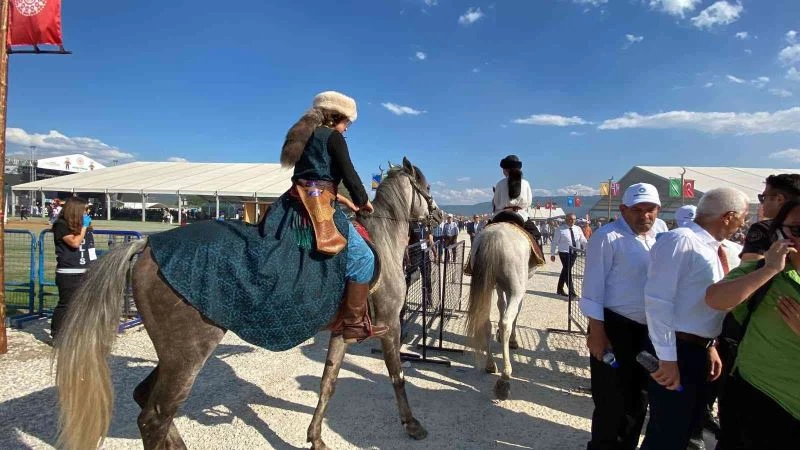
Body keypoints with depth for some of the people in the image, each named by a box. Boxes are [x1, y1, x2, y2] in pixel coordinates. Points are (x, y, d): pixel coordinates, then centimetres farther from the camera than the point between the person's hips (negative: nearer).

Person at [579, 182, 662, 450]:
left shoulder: (656, 240, 11)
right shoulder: (608, 237, -13)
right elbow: (593, 286, -16)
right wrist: (596, 331, -19)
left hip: (649, 330, 8)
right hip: (615, 327, -8)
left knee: (638, 399, 20)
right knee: (611, 401, 3)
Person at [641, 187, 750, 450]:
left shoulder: (711, 247, 11)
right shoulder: (680, 241, -19)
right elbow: (658, 301, -25)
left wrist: (709, 346, 16)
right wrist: (667, 358, -24)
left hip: (698, 349, 10)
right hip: (677, 350, -10)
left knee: (689, 428, 23)